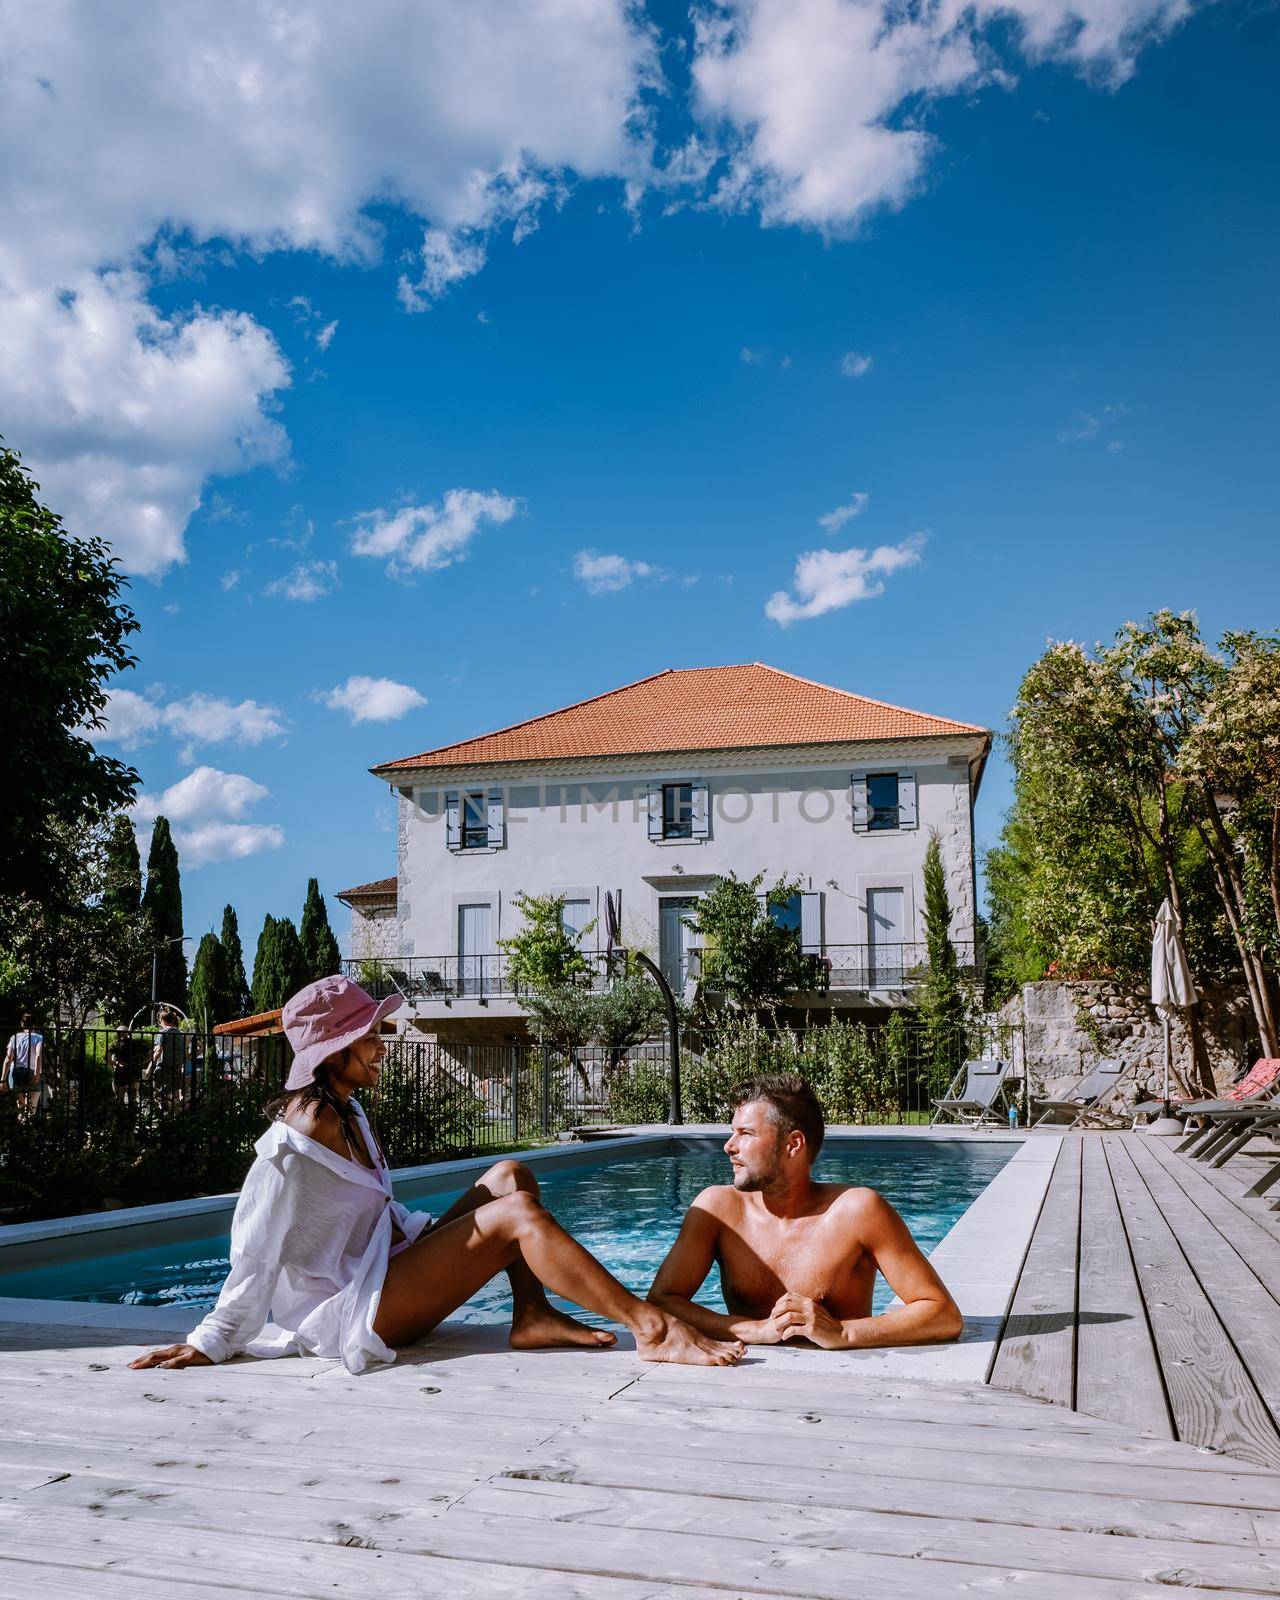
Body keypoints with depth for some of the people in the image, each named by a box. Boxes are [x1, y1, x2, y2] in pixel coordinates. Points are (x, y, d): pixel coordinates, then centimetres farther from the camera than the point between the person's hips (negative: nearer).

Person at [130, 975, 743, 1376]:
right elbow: (255, 1257, -14)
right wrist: (209, 1343, -9)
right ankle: (652, 1329, -26)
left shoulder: (348, 1118, 11)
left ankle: (532, 1316, -13)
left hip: (381, 1278, 10)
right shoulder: (294, 1144, -18)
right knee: (517, 1215, -23)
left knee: (509, 1177, 5)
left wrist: (438, 1231, 11)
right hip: (347, 1312, -10)